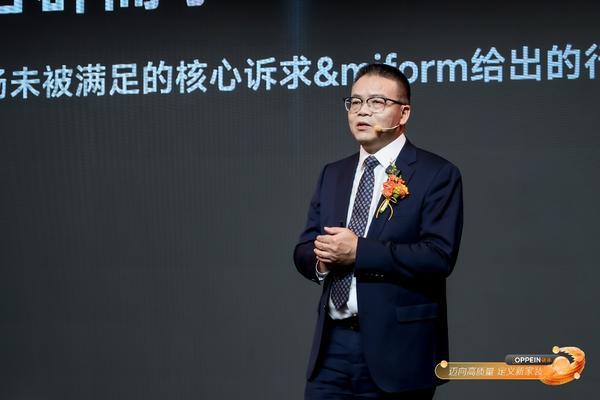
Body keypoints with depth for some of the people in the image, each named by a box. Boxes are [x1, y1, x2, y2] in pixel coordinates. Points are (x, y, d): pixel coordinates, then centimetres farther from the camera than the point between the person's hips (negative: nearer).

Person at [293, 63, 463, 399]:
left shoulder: (437, 174, -5)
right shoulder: (332, 174, 14)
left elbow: (439, 255, -16)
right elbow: (304, 250, 14)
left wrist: (359, 251, -18)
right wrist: (321, 258, -10)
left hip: (397, 347, -4)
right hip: (332, 345, 5)